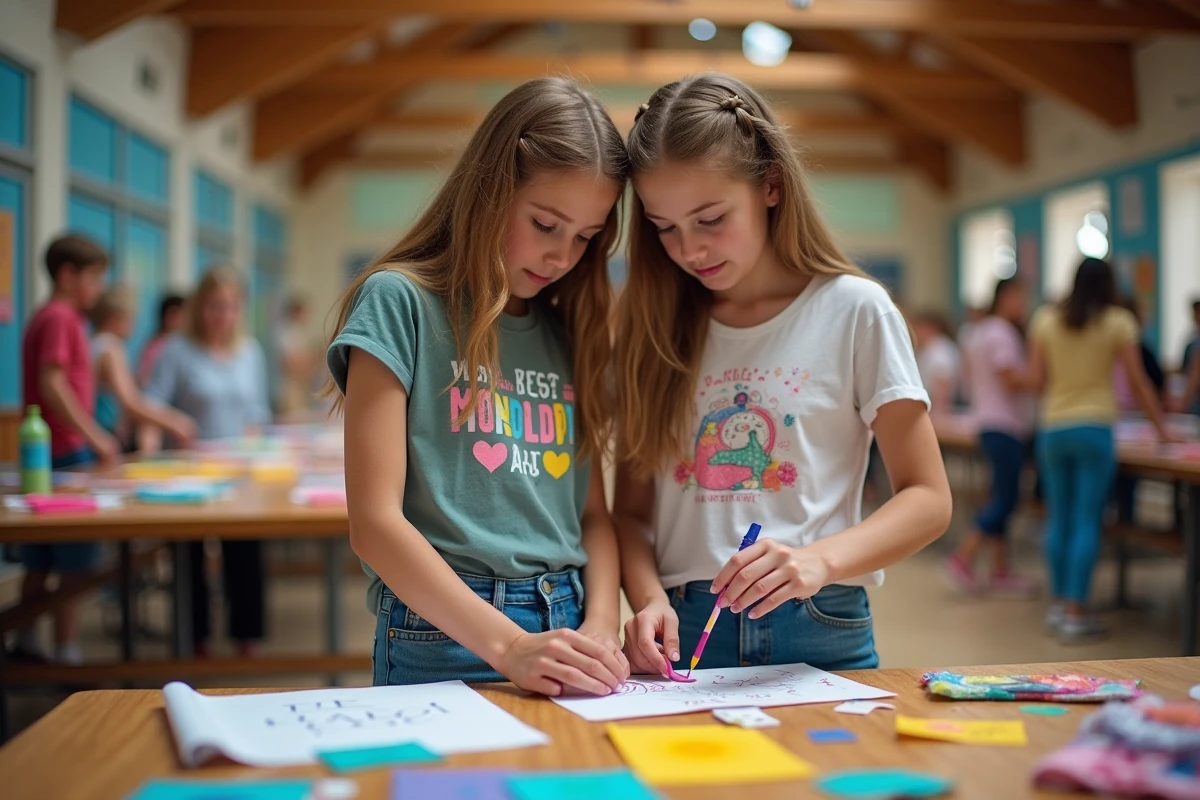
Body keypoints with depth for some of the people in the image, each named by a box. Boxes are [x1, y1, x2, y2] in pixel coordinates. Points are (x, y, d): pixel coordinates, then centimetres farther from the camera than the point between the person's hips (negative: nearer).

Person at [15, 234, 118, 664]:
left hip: (46, 455, 9)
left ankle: (25, 644, 24)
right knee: (75, 564, -5)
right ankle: (66, 653, -1)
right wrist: (94, 437, -22)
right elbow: (52, 385, -21)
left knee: (40, 562, 15)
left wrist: (96, 435, 21)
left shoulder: (48, 317, 17)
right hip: (68, 455, -9)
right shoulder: (60, 318, -12)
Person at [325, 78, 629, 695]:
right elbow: (375, 523, -12)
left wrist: (601, 627, -9)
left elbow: (593, 511, 10)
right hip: (444, 639, -5)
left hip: (566, 630, 5)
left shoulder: (567, 331, 11)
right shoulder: (400, 302, -6)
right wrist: (508, 647, -19)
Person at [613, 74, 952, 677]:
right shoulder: (652, 327, 8)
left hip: (819, 635, -1)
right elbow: (631, 509, 9)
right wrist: (648, 597, -12)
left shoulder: (854, 311, -1)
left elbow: (928, 499, -1)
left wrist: (821, 560, -18)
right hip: (681, 636, 2)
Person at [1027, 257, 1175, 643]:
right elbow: (1138, 383, 0)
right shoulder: (1118, 322, -1)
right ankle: (1075, 613, -1)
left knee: (1058, 519, 11)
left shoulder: (1046, 319, 5)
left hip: (1053, 429, 3)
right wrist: (1162, 430, 9)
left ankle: (1058, 604, 16)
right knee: (1087, 521, -1)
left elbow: (1035, 380, 3)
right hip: (1094, 428, -3)